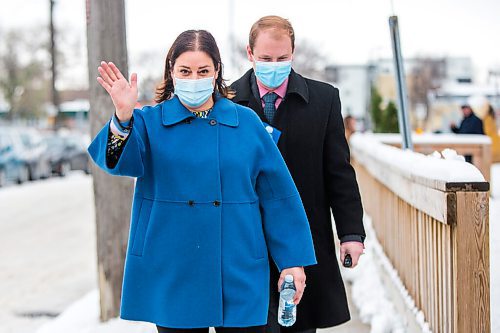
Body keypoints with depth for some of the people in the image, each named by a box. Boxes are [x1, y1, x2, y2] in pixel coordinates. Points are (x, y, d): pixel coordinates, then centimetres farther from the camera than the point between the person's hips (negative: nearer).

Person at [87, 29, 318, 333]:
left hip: (239, 274, 1)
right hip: (172, 276, -1)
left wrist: (293, 260, 2)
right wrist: (123, 118, -38)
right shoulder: (150, 122, 2)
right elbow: (121, 159, -18)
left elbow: (278, 196, 4)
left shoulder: (246, 122, 4)